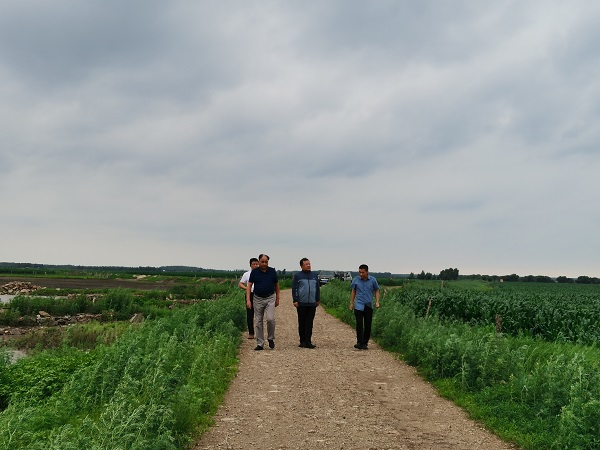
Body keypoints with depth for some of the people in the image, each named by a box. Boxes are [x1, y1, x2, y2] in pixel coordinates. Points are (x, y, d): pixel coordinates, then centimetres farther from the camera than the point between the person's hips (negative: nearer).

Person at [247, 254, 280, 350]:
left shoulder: (272, 271, 0)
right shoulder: (254, 272, -3)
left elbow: (276, 285, 11)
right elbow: (249, 286, -5)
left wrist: (277, 299, 11)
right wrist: (248, 300, -15)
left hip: (270, 298, -1)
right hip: (258, 299, 1)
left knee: (270, 319, -16)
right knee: (258, 322, 4)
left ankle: (271, 338, 7)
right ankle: (260, 344, 11)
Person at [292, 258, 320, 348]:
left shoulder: (314, 275, 12)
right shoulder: (297, 276, 1)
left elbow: (317, 289, 18)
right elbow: (294, 289, 0)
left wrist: (318, 300, 16)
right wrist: (295, 300, -6)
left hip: (312, 304, 3)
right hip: (301, 304, -2)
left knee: (309, 324, 1)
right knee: (302, 323, 5)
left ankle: (308, 342, 2)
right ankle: (302, 341, 13)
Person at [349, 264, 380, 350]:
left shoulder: (372, 280, -1)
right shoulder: (356, 280, 0)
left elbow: (376, 291, 9)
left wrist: (377, 302, -2)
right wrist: (351, 303, 11)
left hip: (369, 306, 1)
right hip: (359, 306, -1)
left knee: (368, 325, 4)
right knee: (359, 324, -10)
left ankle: (365, 343, 14)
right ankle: (360, 343, -10)